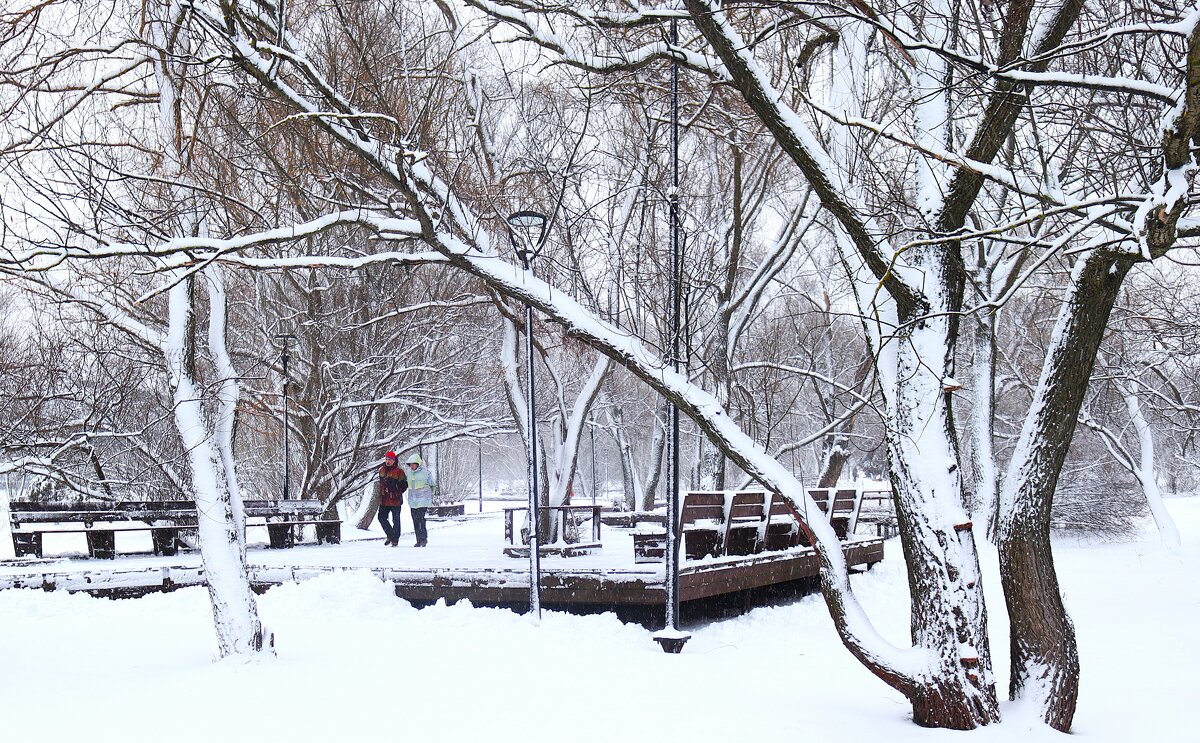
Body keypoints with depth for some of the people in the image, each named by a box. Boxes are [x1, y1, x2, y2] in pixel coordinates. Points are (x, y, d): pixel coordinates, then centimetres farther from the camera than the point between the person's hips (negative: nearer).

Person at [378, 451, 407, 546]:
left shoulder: (399, 471, -8)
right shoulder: (382, 470, 11)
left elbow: (404, 485, -5)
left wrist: (397, 493, -9)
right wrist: (381, 494, 15)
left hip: (395, 500, -6)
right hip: (384, 500, 6)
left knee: (395, 520, 3)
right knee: (382, 517, 3)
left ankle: (395, 539, 12)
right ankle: (390, 535, 20)